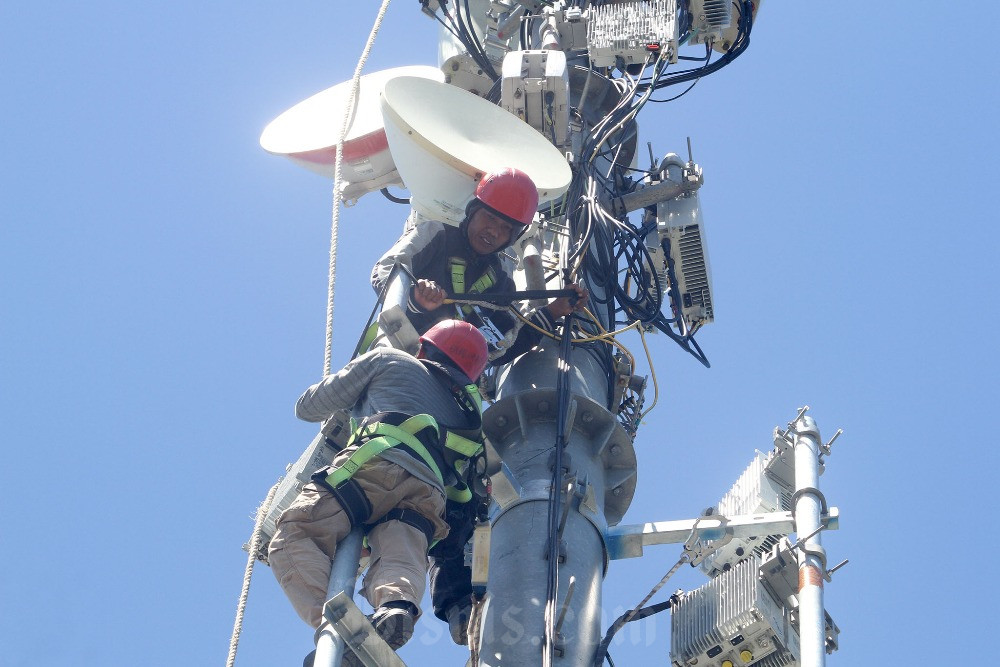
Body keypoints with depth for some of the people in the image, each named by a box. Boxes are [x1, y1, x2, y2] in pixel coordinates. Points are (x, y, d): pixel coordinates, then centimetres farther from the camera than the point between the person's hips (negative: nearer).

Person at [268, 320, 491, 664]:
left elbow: (308, 408, 32)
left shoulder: (389, 360, 28)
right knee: (400, 565, -18)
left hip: (381, 463, -4)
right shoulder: (470, 410, 40)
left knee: (291, 538, -13)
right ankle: (398, 605, -55)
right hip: (428, 495, 4)